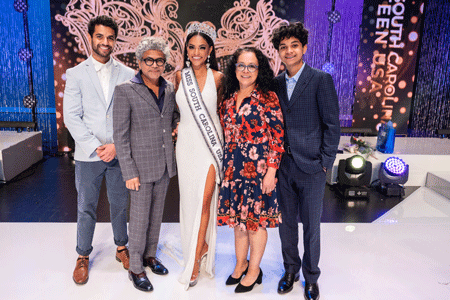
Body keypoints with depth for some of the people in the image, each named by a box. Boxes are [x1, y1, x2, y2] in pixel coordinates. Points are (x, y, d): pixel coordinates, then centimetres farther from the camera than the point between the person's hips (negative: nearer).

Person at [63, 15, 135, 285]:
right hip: (88, 154, 0)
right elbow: (72, 116, -4)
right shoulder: (76, 74, 2)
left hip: (119, 153, 1)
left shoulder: (127, 74, 3)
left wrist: (117, 145, -11)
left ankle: (122, 247, 34)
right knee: (86, 209, 10)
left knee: (120, 204, 14)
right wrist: (95, 147, -12)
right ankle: (83, 257, 29)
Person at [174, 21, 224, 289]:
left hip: (210, 144, -3)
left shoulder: (218, 77, -4)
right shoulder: (180, 76, 4)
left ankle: (194, 264, 6)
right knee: (190, 200, 10)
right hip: (187, 144, 3)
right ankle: (203, 246, 32)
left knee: (204, 201, -4)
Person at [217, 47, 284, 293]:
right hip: (233, 169, 5)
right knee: (238, 217, 16)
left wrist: (271, 172, -15)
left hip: (258, 169, -5)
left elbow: (277, 138, -11)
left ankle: (254, 270, 28)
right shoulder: (229, 99, 8)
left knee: (255, 219, 8)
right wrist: (226, 166, 12)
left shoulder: (268, 98, -8)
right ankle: (240, 263, 37)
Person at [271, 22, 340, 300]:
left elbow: (332, 124, -7)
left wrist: (325, 162, -9)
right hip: (283, 166, 4)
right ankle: (291, 269, 37)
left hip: (311, 168, -4)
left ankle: (311, 277, 31)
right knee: (286, 222, 15)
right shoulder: (276, 83, 7)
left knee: (311, 226, 9)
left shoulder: (321, 80, -6)